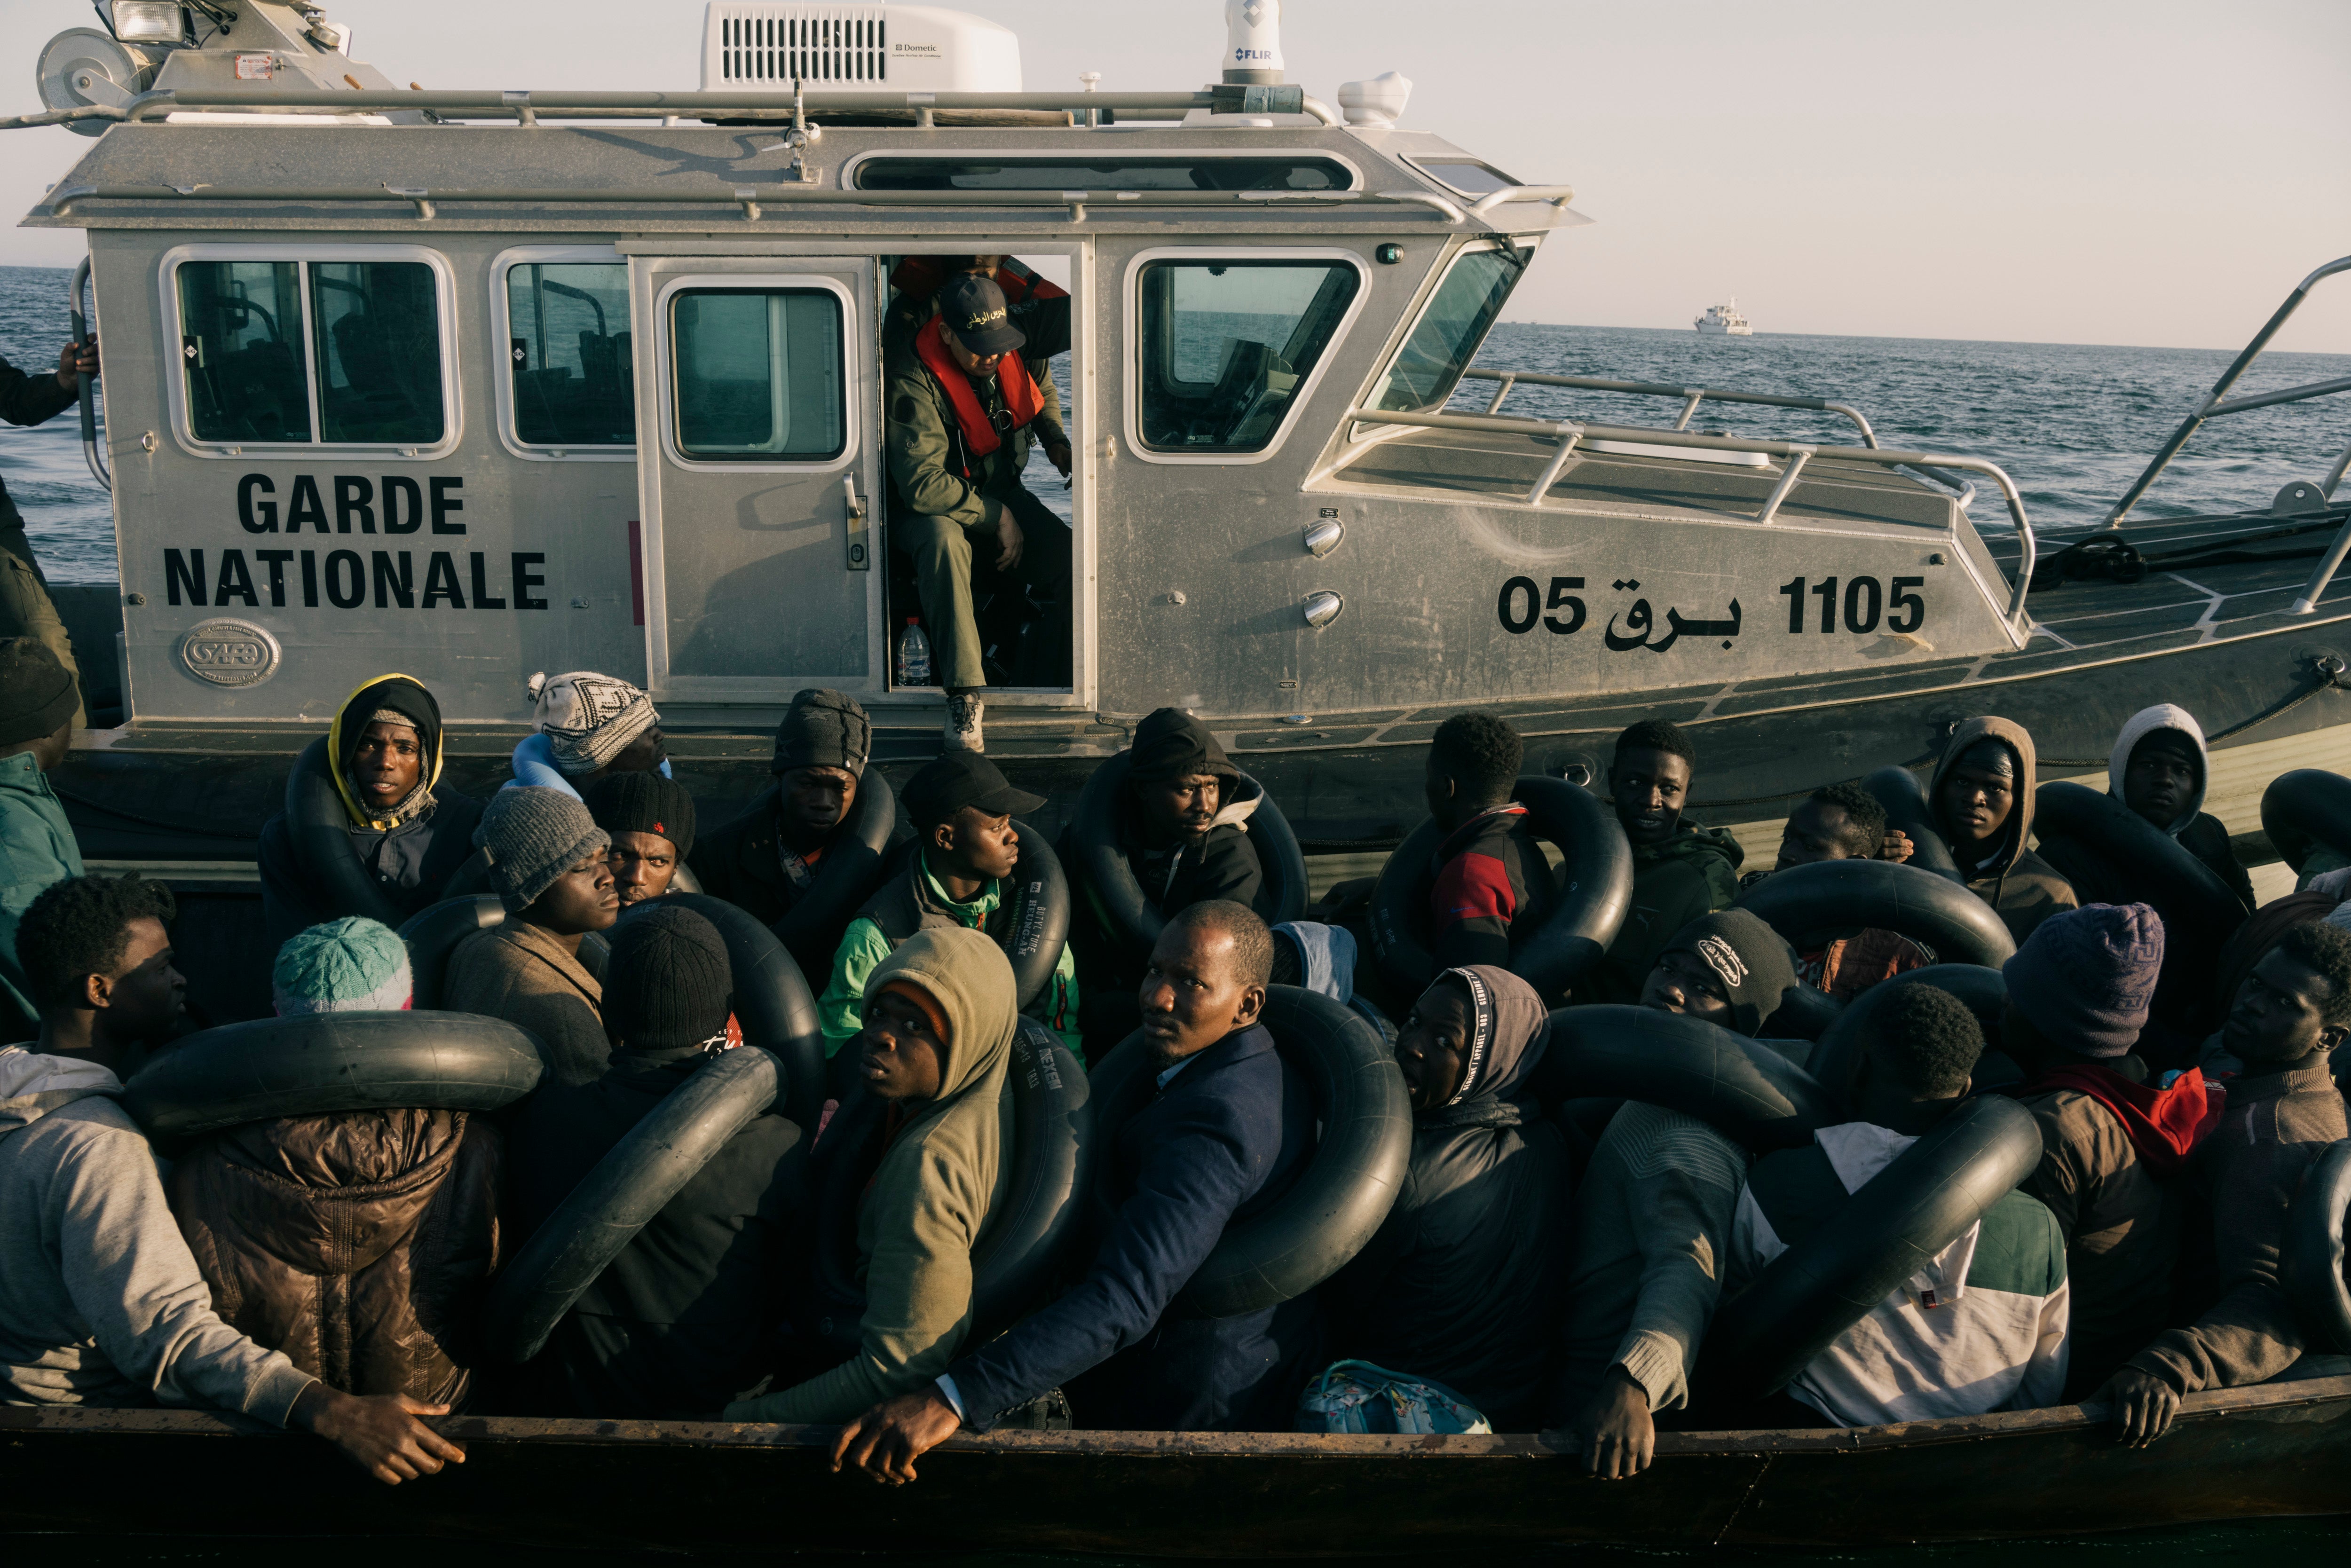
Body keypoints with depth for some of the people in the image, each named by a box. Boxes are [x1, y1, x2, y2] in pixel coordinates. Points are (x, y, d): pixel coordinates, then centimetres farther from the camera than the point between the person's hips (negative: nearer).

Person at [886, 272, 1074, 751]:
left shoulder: (1014, 359, -5)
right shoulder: (914, 384, -24)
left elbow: (1045, 395, 22)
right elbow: (922, 486, -30)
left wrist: (1057, 443, 2)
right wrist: (997, 517, -24)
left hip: (1005, 500, 5)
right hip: (932, 511, -5)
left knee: (1075, 561, -22)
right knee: (944, 541, -42)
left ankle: (1059, 686, -2)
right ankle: (964, 696, -38)